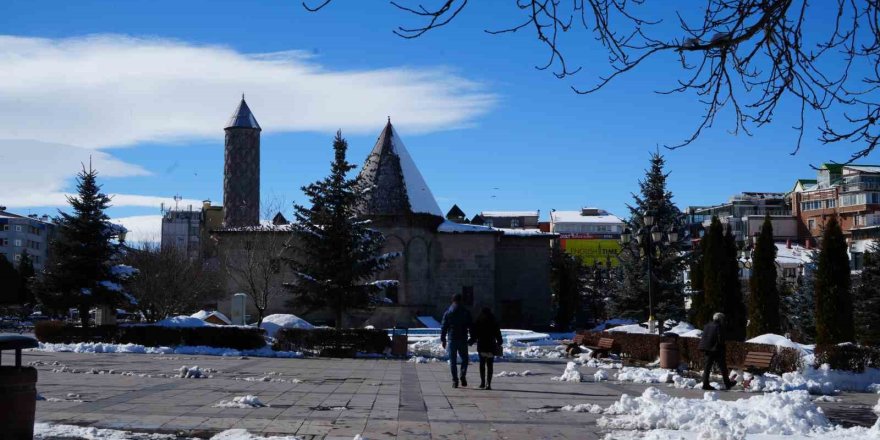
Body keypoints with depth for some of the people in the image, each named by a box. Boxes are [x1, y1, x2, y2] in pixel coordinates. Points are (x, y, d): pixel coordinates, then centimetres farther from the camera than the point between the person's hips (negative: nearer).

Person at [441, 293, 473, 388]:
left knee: (453, 361, 5)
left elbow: (443, 327, 2)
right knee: (464, 359, 12)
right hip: (463, 340, 0)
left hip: (452, 340, 0)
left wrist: (443, 340, 7)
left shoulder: (448, 313, 2)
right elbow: (471, 326, 2)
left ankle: (455, 381, 0)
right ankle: (463, 375, -9)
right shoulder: (466, 312, 1)